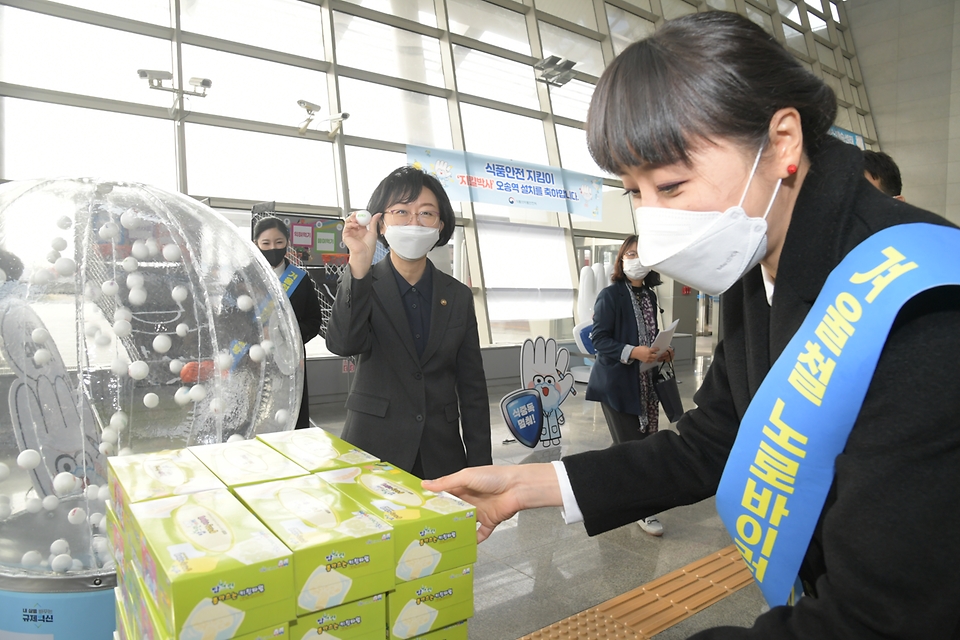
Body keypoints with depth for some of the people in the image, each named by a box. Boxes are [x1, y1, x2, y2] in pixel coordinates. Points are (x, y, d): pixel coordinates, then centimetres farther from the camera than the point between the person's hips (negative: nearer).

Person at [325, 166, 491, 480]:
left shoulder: (458, 296, 2)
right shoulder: (361, 283, -3)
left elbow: (472, 388, 3)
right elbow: (343, 344, -23)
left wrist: (480, 467, 0)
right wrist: (359, 264, -31)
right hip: (373, 451, -2)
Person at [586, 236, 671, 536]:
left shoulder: (650, 297, 11)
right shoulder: (610, 295, -11)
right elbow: (599, 339, -15)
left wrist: (661, 352, 1)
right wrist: (633, 352, -26)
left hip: (645, 382, 8)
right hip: (617, 382, -7)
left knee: (642, 441, 12)